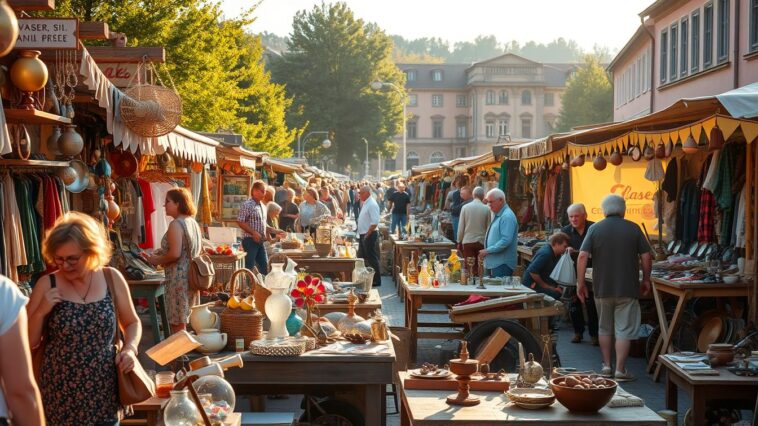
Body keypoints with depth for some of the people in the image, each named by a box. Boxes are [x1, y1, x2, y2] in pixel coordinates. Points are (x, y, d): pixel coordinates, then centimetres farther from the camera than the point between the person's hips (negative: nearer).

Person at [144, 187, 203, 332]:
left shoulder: (176, 224, -15)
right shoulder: (193, 223, 12)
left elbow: (175, 254, -23)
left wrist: (156, 260, -7)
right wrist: (161, 254, 19)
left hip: (179, 278, -9)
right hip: (191, 276, 9)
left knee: (177, 323, -3)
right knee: (186, 320, 14)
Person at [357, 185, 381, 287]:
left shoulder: (372, 204, -18)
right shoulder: (365, 203, 12)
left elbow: (374, 222, -25)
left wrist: (367, 235, -21)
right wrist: (362, 234, 14)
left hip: (369, 235, -10)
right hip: (363, 235, 10)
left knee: (372, 259, -1)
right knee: (361, 258, 16)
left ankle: (376, 281, 7)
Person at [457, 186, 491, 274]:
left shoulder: (465, 207, -3)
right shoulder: (486, 209, -5)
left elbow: (461, 227, 0)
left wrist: (459, 242, 10)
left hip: (467, 241, 0)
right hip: (482, 241, 0)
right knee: (480, 267, 5)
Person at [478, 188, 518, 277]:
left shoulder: (507, 216, -15)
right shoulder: (497, 215, 16)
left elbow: (505, 241, -24)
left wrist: (487, 251, -20)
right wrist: (487, 251, 15)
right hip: (493, 263, 10)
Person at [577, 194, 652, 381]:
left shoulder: (595, 229, -1)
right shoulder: (633, 228, -1)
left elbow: (583, 256, -8)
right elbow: (646, 256, -1)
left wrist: (580, 282, -2)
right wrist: (646, 279, 12)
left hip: (602, 288, 2)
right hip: (627, 288, -2)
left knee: (604, 328, 16)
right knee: (624, 329, 0)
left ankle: (606, 365, 21)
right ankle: (620, 369, -4)